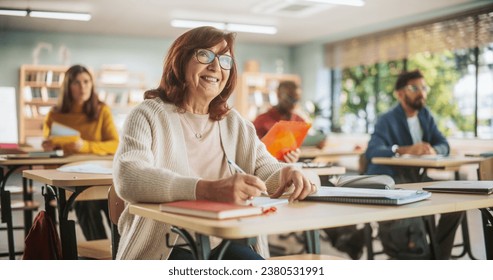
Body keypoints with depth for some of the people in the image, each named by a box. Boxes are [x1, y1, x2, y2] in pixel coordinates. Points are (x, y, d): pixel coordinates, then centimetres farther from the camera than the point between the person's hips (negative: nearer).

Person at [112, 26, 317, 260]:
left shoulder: (233, 124, 14)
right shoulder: (149, 115, -4)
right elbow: (128, 177, -22)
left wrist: (285, 173, -21)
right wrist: (207, 189, -37)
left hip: (222, 244, 5)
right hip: (163, 249, -4)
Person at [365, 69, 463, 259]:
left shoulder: (425, 114, 10)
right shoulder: (387, 120, -12)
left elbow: (444, 144, 4)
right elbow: (372, 151, -29)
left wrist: (433, 150, -21)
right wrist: (406, 150, -44)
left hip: (417, 177, 7)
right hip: (390, 181, -7)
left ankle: (439, 255, 5)